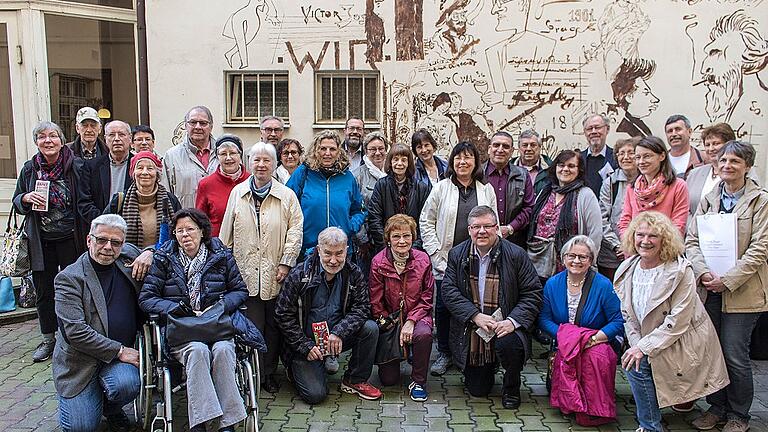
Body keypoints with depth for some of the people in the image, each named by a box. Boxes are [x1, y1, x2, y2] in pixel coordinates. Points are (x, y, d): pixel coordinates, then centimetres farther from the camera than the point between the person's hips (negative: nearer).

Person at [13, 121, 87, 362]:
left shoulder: (74, 166, -4)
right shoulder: (29, 168, 4)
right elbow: (17, 203, 13)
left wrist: (85, 236, -7)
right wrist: (26, 198, -10)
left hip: (70, 239, -3)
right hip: (41, 241, 3)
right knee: (44, 291, 10)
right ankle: (48, 340, 23)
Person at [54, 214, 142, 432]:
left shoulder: (129, 256, 4)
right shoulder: (69, 278, -10)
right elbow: (75, 331, -18)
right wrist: (119, 351, -18)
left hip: (122, 351, 3)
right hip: (79, 360, -3)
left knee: (127, 386, -28)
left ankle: (111, 408, 9)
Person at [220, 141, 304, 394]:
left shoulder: (287, 196, 4)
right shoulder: (238, 193, 9)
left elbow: (295, 229, 0)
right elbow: (227, 232, 12)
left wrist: (286, 262, -7)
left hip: (275, 274, 0)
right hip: (245, 272, 0)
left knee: (273, 326, 7)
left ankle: (269, 373, 20)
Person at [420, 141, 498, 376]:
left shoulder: (486, 190, 8)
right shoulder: (441, 188, 2)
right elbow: (426, 221, 2)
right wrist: (436, 252, -6)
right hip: (446, 260, -1)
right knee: (443, 306, 3)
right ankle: (444, 354, 18)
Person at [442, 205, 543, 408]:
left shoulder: (516, 255, -7)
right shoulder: (457, 254, 0)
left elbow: (533, 294, -8)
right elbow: (449, 291, -7)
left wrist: (512, 321, -23)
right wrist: (476, 316, -20)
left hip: (503, 326, -2)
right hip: (471, 331, 2)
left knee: (508, 344, -36)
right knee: (477, 390, 4)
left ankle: (511, 388, -2)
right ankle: (487, 369, 43)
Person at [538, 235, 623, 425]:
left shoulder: (603, 285, -7)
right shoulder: (552, 284, 3)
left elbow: (618, 321, -7)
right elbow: (544, 318, 4)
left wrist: (594, 338, -21)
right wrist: (563, 334, -15)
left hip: (600, 341, -2)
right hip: (564, 342, 2)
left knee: (597, 356, -35)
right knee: (565, 354, -33)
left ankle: (595, 409, -14)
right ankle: (568, 403, -9)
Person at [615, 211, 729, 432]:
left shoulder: (681, 271, -18)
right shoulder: (627, 269, 0)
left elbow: (677, 322, -22)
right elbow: (627, 314, 5)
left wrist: (644, 347, -22)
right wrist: (635, 344, -9)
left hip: (683, 345, -6)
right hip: (647, 344, 6)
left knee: (639, 364, -21)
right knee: (632, 359, -17)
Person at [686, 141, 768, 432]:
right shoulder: (709, 199, 11)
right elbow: (692, 240, 5)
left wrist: (727, 280, -15)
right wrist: (703, 272, -12)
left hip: (741, 291, -4)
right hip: (709, 289, 4)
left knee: (735, 356, -1)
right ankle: (716, 407, 26)